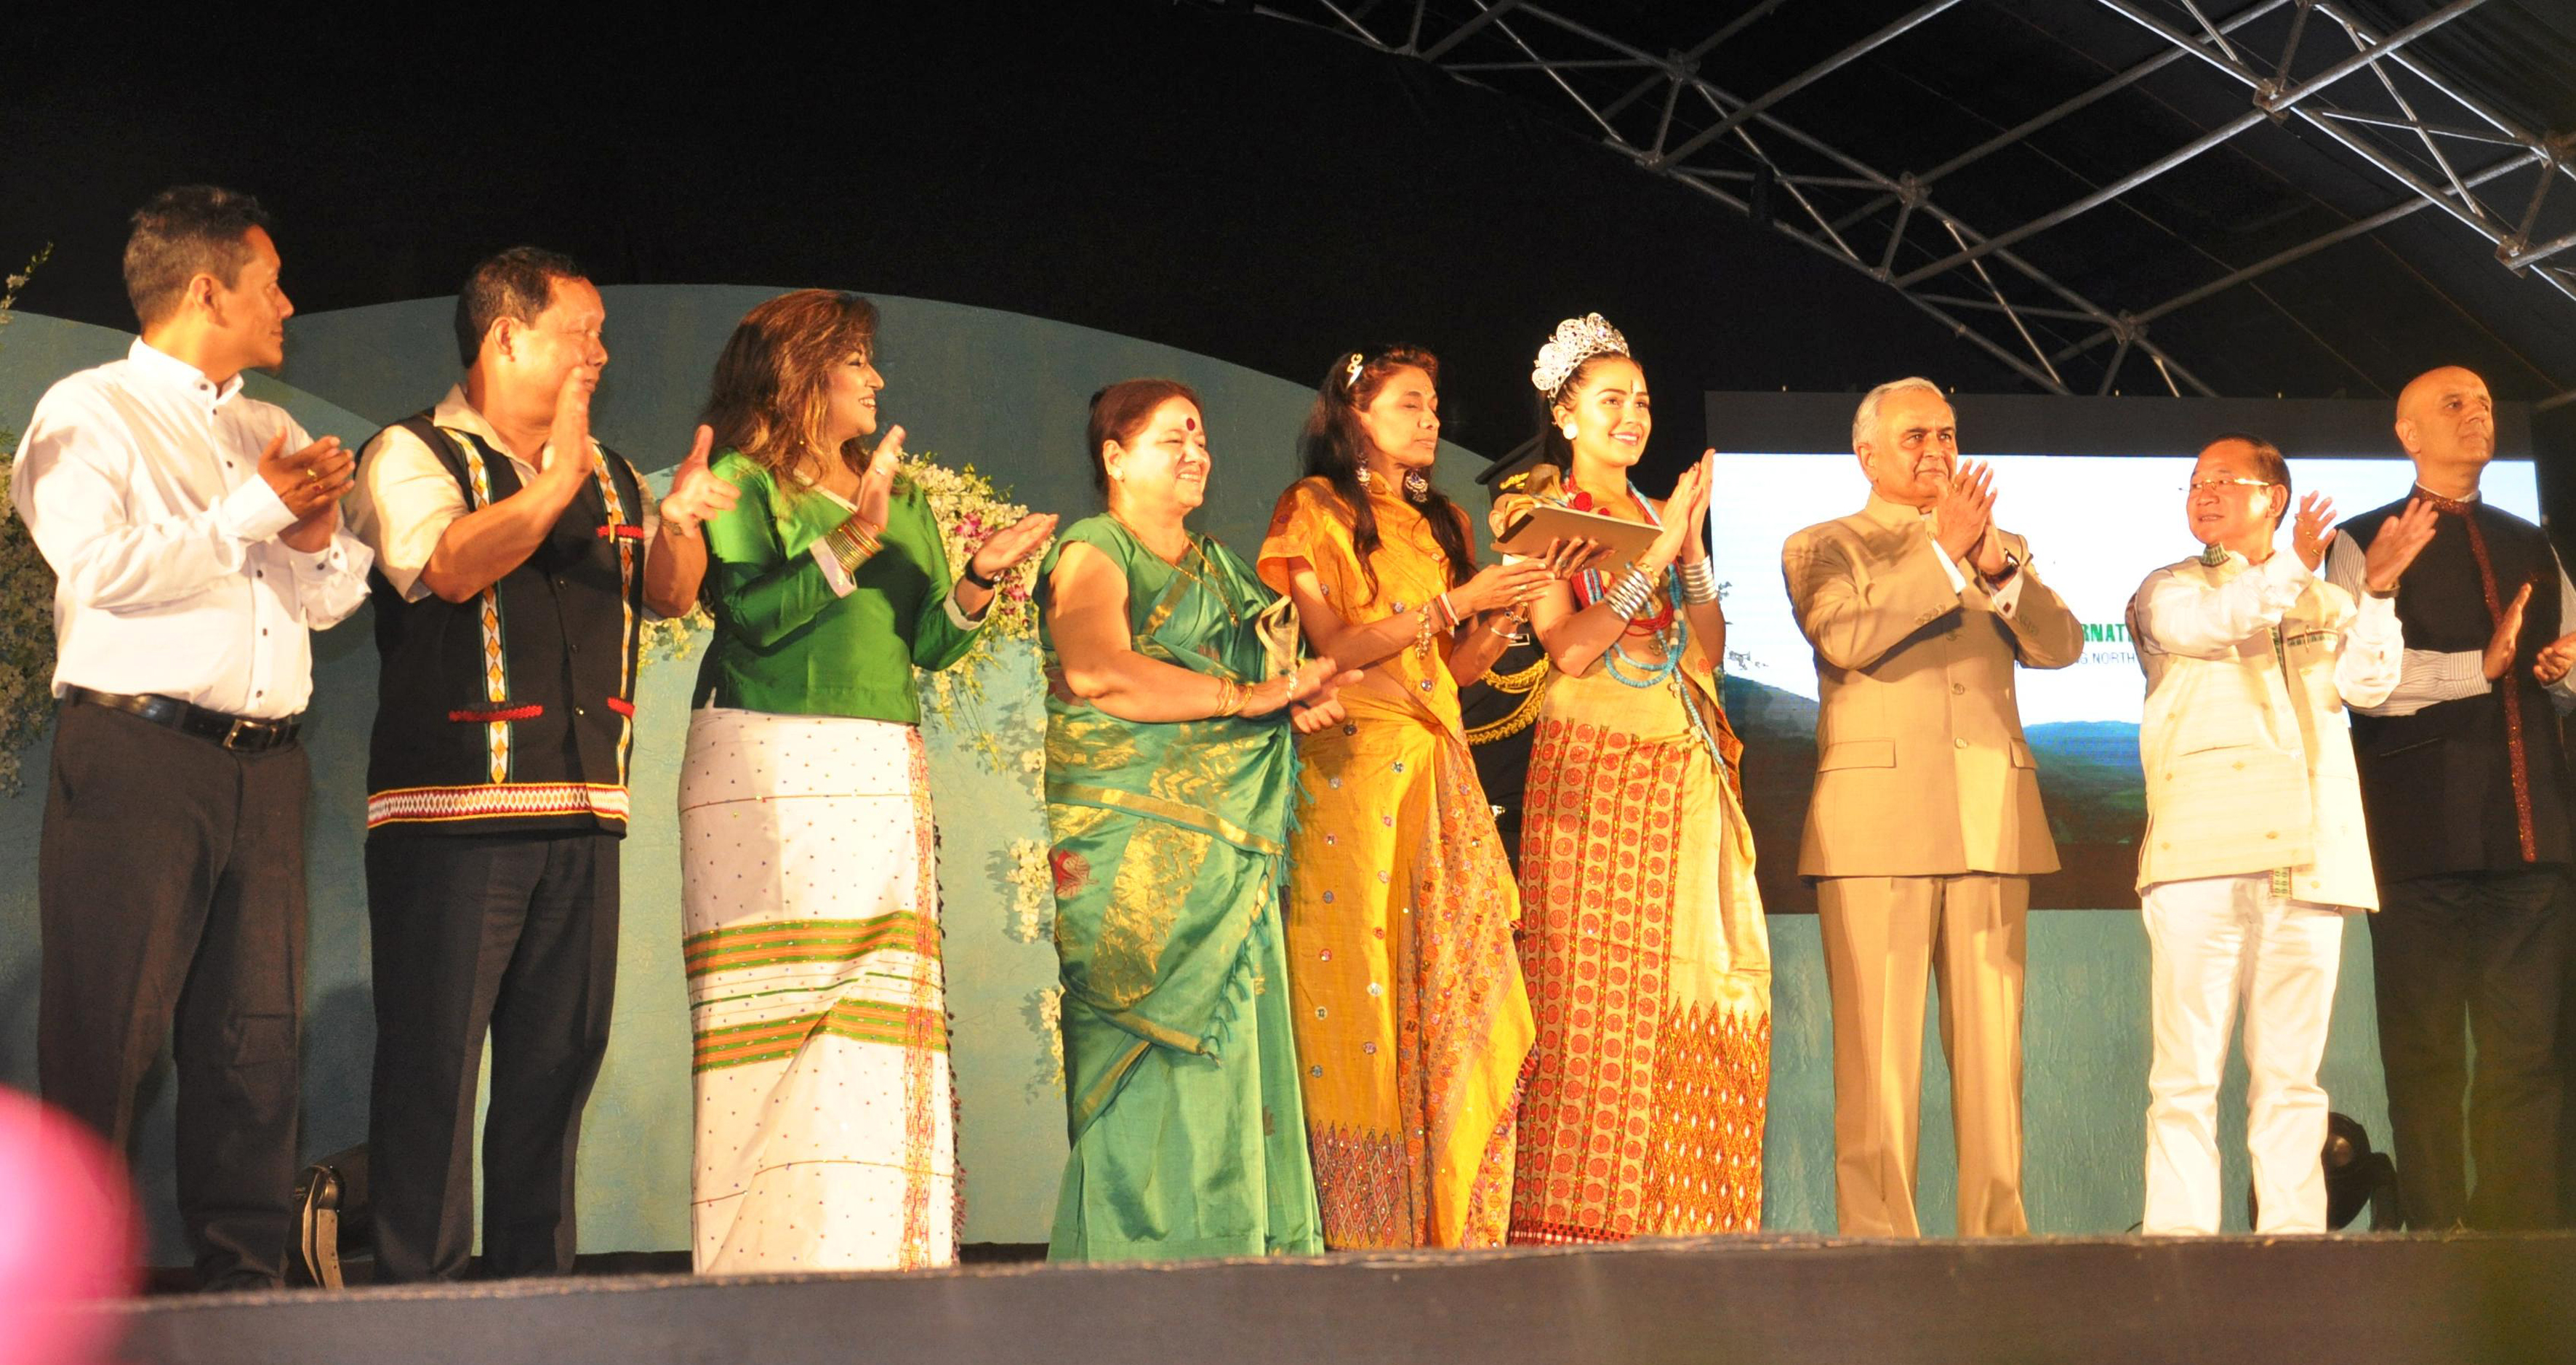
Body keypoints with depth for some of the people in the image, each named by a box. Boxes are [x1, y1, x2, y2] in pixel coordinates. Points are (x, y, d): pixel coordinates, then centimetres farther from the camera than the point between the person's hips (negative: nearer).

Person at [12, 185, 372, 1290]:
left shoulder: (273, 435, 22)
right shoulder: (91, 413, 2)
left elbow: (333, 600, 22)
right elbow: (102, 569, -12)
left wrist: (313, 534, 0)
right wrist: (255, 511, -6)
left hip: (266, 764, 6)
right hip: (136, 750, -6)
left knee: (258, 1033, 3)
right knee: (106, 1036, -6)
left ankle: (247, 1276, 6)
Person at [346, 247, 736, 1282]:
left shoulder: (610, 478, 19)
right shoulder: (412, 455, -1)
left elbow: (671, 595, 11)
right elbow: (451, 566, -18)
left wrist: (680, 519, -9)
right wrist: (557, 483, -24)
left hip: (583, 812, 7)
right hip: (450, 809, -6)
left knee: (558, 1058, 8)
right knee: (433, 1057, -6)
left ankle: (533, 1284, 15)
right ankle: (418, 1294, -2)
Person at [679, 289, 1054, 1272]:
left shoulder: (903, 498, 21)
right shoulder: (741, 482, 3)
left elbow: (929, 646, 15)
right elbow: (750, 615, -12)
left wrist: (980, 579, -2)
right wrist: (853, 539, -18)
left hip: (883, 781, 6)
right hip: (767, 774, -5)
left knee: (884, 1022, -2)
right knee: (778, 1019, -9)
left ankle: (880, 1258, -2)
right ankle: (773, 1259, -8)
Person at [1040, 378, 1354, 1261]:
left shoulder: (1219, 569, 25)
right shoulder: (1093, 551, 1)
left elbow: (1272, 672, 25)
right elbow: (1096, 670, -18)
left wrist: (1296, 694, -1)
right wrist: (1249, 696, -17)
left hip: (1228, 846, 7)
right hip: (1134, 839, -7)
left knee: (1234, 1049, 0)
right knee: (1151, 1054, -13)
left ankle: (1233, 1261, -1)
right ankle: (1137, 1268, -13)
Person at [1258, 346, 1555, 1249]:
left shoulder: (1441, 525, 21)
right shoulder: (1314, 511, 3)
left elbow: (1460, 663, 16)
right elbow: (1336, 646, -8)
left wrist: (1509, 607, -1)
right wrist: (1455, 600, -11)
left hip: (1438, 769, 6)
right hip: (1355, 767, -6)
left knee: (1460, 993, -1)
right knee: (1367, 989, -9)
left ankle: (1453, 1227, 0)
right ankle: (1369, 1232, -8)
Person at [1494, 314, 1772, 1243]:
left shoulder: (1662, 517, 19)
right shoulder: (1539, 516, 4)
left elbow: (1709, 653, 9)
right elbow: (1570, 648, -10)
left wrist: (1693, 547, -1)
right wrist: (1655, 555, -11)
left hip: (1684, 773, 5)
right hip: (1594, 767, -5)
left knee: (1699, 985, -2)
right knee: (1595, 989, -10)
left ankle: (1676, 1215, 2)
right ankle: (1582, 1224, -8)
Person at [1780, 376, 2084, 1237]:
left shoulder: (2000, 551, 24)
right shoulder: (1822, 548, 11)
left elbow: (2060, 645, 7)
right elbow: (1846, 636, -10)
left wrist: (1994, 566, -8)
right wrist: (1941, 552, -10)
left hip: (1992, 820, 4)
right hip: (1878, 824, -4)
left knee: (1992, 1048, 0)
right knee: (1879, 1049, -8)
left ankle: (1996, 1232, 2)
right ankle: (1877, 1239, -8)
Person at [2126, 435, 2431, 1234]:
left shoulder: (2326, 604, 21)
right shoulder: (2168, 592, 14)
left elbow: (2367, 683, 3)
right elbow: (2210, 623, -9)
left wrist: (2379, 590, -10)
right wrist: (2292, 566, -16)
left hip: (2307, 858, 3)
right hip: (2201, 853, -3)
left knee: (2291, 1076, 3)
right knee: (2188, 1074, -7)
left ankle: (2293, 1238, 4)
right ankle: (2178, 1241, -8)